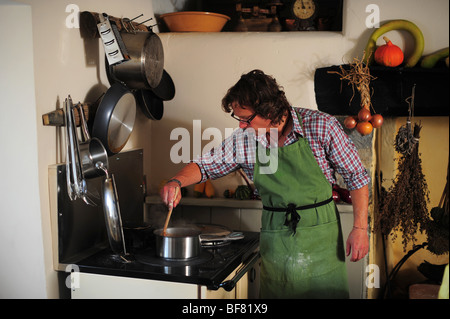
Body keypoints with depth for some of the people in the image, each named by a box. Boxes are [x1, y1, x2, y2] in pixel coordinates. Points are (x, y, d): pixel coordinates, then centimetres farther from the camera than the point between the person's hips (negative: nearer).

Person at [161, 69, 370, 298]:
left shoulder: (321, 126, -14)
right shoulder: (243, 139, -5)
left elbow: (356, 177, -6)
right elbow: (205, 165, 8)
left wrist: (359, 228, -9)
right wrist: (176, 182, -11)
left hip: (319, 234, -2)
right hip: (275, 235, 3)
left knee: (326, 292, 4)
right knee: (275, 292, 9)